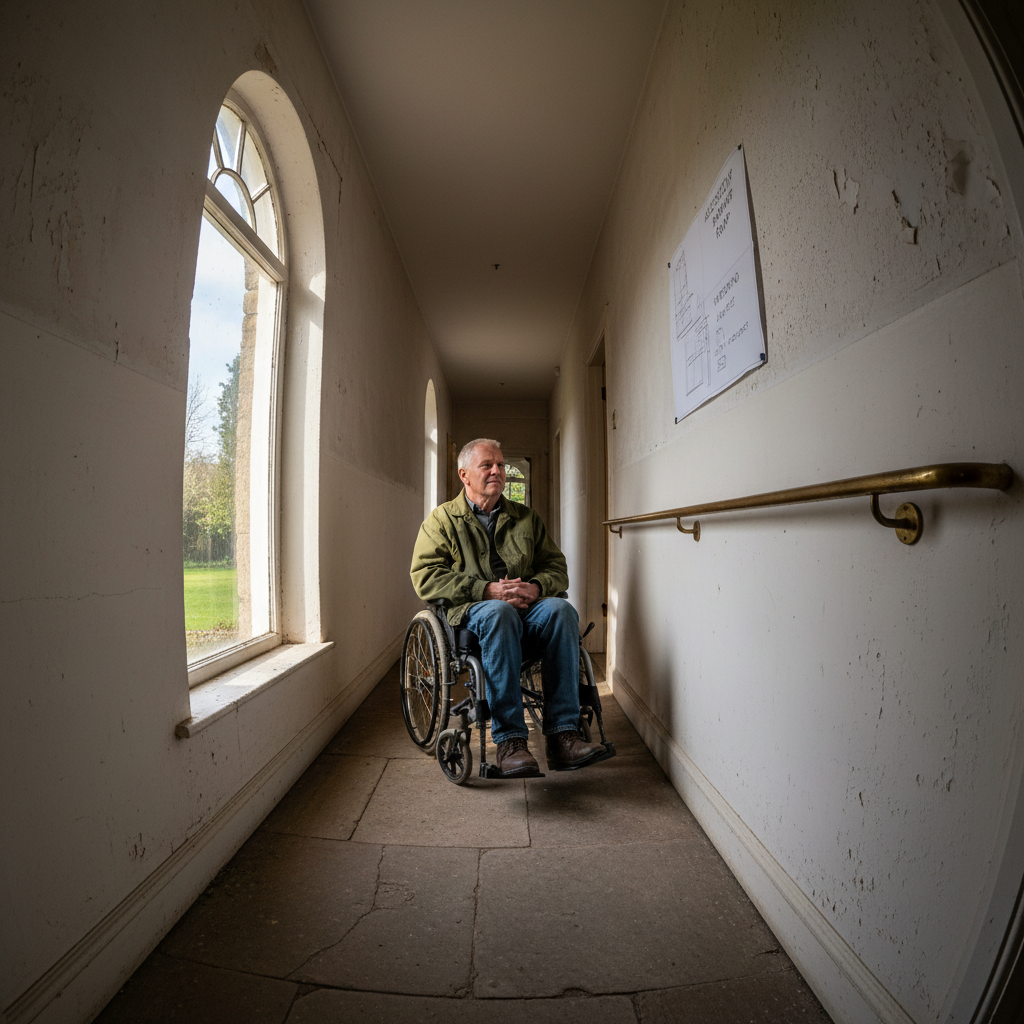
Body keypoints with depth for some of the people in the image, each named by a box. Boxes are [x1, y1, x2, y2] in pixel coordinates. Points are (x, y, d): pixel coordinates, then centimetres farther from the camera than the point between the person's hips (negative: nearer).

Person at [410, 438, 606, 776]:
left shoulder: (526, 518, 22)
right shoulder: (442, 518, 12)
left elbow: (556, 567, 16)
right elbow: (425, 576, -3)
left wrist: (535, 587, -9)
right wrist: (488, 590, -15)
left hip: (527, 609, 3)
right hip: (470, 612, -3)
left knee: (561, 609, -29)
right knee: (499, 613, -37)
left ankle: (562, 736, -30)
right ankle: (509, 741, -36)